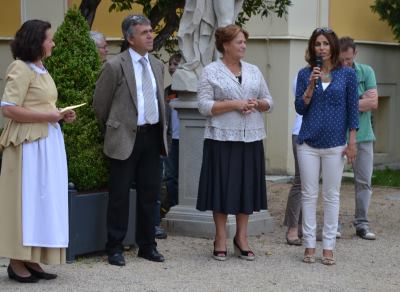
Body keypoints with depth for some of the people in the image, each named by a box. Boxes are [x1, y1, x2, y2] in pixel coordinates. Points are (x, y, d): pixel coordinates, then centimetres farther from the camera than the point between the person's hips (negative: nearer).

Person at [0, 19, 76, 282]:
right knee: (25, 199, -5)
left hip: (49, 142, 9)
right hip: (29, 144, -9)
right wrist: (48, 116, -17)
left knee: (43, 199, 9)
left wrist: (61, 115, 9)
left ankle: (32, 260, 14)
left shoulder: (41, 70, 16)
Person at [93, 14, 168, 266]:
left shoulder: (157, 66, 11)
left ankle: (147, 245, 19)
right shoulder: (115, 66, -8)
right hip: (126, 138, -5)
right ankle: (115, 248, 9)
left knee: (149, 194, 10)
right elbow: (100, 103, 0)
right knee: (120, 196, 1)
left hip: (153, 136, 5)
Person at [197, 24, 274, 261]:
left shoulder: (254, 71, 13)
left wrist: (257, 104, -7)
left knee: (247, 186, 6)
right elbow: (205, 106, -9)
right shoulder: (211, 72, -1)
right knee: (222, 187, -2)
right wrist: (234, 104, -16)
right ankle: (221, 239, 8)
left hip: (251, 138, 4)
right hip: (222, 138, -4)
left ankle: (242, 237, 16)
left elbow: (269, 101, 15)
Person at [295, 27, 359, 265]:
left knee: (332, 195, 4)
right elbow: (300, 108, 1)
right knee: (309, 194, 4)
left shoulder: (347, 74, 1)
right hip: (308, 142, 1)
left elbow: (353, 110, 1)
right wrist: (311, 85, -12)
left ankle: (328, 247, 10)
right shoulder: (305, 74, 5)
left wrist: (352, 142, -3)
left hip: (335, 143, -1)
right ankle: (310, 245, 11)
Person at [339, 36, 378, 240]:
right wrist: (360, 101, -11)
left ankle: (362, 223, 14)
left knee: (364, 181, 5)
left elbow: (373, 102, -7)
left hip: (363, 135, 2)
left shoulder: (366, 72, 1)